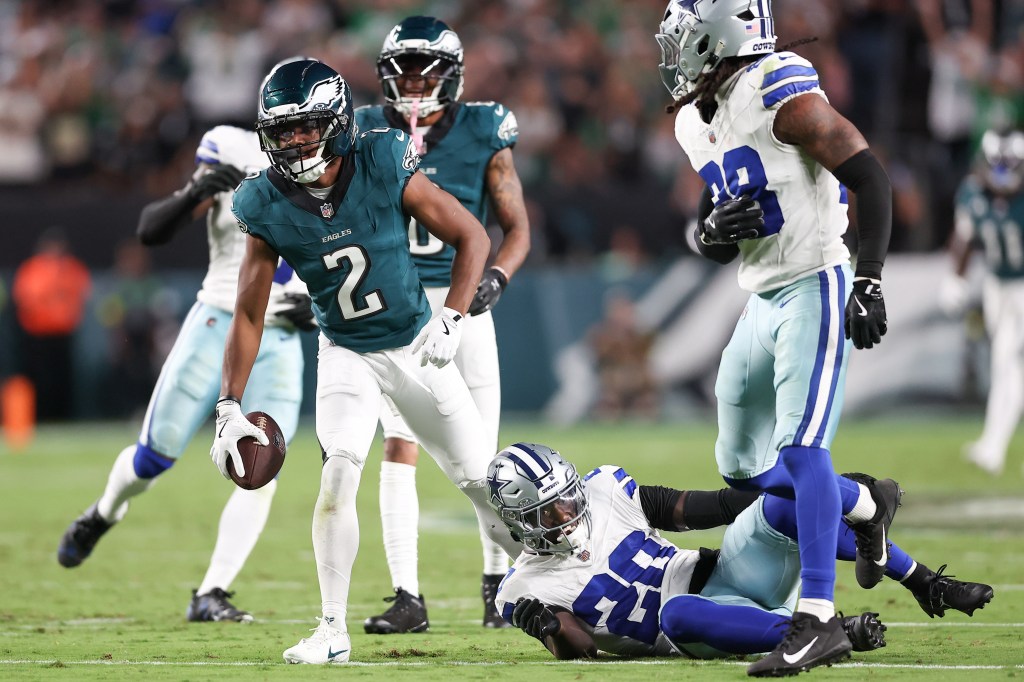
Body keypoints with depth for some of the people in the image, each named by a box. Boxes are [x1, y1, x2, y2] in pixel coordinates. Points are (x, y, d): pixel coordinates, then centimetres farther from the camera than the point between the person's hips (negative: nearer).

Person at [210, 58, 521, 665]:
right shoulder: (269, 205, -16)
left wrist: (453, 319, -24)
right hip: (347, 356, 0)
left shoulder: (385, 168, -22)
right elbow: (249, 314, -7)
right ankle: (333, 630, -13)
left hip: (416, 345, 0)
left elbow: (472, 237, -12)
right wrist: (230, 408, -13)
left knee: (480, 477, 4)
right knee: (339, 471, -20)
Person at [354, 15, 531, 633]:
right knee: (399, 449, -5)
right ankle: (407, 597, -3)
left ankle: (498, 582, 20)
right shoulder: (371, 133, 2)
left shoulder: (483, 135, -4)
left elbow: (518, 228, -1)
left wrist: (495, 278, -18)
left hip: (461, 303, -1)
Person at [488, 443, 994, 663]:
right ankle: (836, 633, -48)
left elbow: (674, 508, 14)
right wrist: (546, 625, -26)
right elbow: (581, 650, -6)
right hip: (697, 623, -4)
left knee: (790, 502, -22)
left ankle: (925, 584, -13)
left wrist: (746, 500, 8)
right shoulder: (529, 590, -2)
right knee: (676, 612, -43)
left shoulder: (600, 490, 7)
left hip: (717, 573, 4)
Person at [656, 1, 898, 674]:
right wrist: (714, 230, -5)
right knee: (744, 468, 12)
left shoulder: (779, 90, -15)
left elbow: (868, 175, -17)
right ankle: (867, 503, 35)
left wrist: (869, 279, -23)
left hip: (814, 290, -9)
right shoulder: (697, 121, 12)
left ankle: (818, 621, -21)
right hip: (763, 302, 9)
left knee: (801, 450, -19)